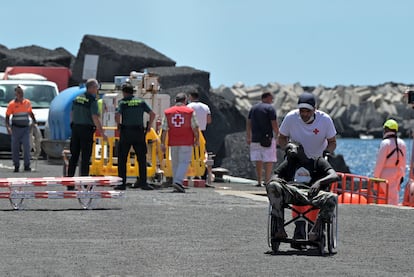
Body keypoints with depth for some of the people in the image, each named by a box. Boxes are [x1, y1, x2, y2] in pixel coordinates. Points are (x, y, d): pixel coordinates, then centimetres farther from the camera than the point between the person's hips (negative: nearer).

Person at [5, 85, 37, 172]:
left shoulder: (27, 102, 5)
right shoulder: (12, 104, -4)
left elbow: (30, 113, 22)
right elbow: (7, 117, -2)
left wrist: (35, 122, 21)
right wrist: (8, 127, -14)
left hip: (25, 128, 2)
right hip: (16, 128, -2)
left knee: (27, 147, -5)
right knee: (15, 148, 2)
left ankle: (27, 166, 0)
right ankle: (16, 166, 11)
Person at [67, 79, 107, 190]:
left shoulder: (77, 98, 10)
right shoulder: (92, 100, -11)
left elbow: (72, 114, 16)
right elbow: (95, 118, -16)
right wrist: (102, 132, -13)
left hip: (75, 128, 6)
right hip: (86, 129, -6)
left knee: (74, 156, 9)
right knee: (85, 157, -1)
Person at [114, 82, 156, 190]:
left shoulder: (122, 102, -2)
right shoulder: (141, 101, 7)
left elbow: (117, 115, -16)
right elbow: (152, 114, 1)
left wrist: (119, 125, 1)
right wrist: (148, 127, 10)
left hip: (125, 133, -2)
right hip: (139, 133, 2)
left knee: (122, 159, 5)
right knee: (141, 158, 8)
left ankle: (122, 183, 2)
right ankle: (143, 182, 5)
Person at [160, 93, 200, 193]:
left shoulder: (167, 112, 5)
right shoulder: (190, 111, -2)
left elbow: (164, 129, 2)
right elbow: (195, 127, -3)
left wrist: (162, 143, 4)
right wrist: (197, 139, 10)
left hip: (173, 143, 3)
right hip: (186, 142, -3)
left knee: (175, 163, 13)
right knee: (184, 162, -4)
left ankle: (177, 182, 16)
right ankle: (178, 181, -21)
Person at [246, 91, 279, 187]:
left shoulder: (253, 108, 13)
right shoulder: (270, 108, -6)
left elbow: (248, 124, 14)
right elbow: (274, 124, -11)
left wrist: (249, 137, 19)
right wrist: (277, 135, 5)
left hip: (255, 139, 6)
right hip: (267, 138, -6)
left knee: (258, 161, 11)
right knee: (269, 161, -1)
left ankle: (259, 181, 10)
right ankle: (267, 181, -8)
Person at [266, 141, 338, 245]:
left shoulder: (317, 161, 19)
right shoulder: (288, 163, 30)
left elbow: (334, 176, 5)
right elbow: (274, 177, 21)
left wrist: (319, 182, -16)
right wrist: (276, 180, -6)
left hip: (312, 192, -2)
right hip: (292, 192, 2)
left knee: (332, 198, -32)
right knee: (272, 186, -29)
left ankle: (315, 231, -33)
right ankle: (280, 229, -32)